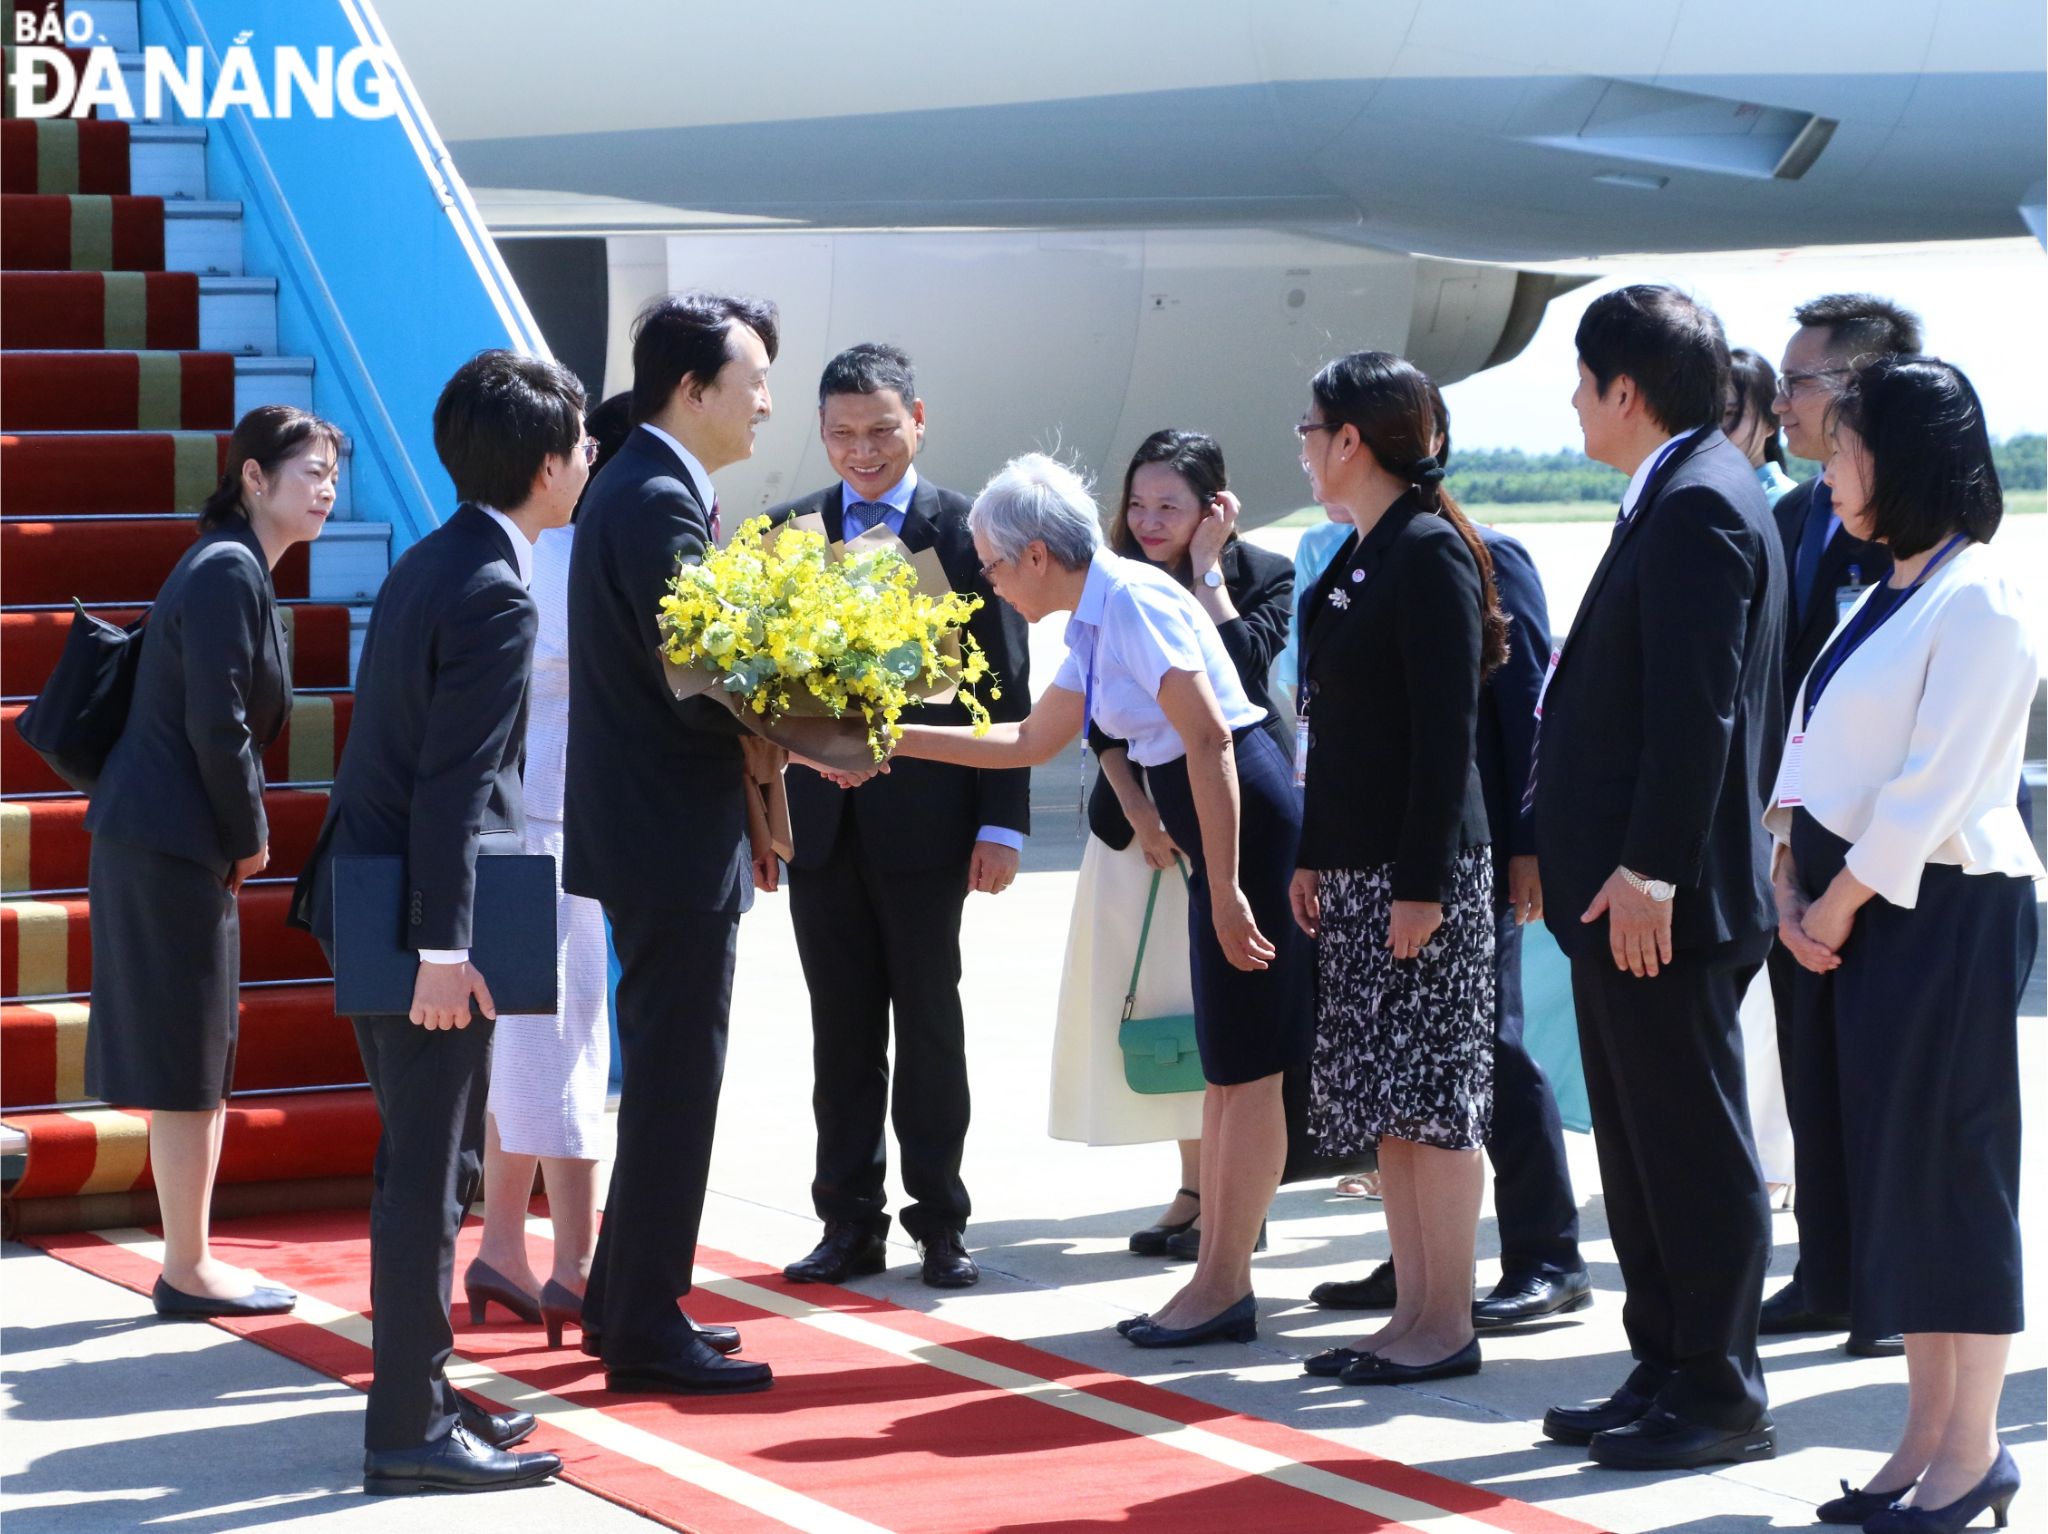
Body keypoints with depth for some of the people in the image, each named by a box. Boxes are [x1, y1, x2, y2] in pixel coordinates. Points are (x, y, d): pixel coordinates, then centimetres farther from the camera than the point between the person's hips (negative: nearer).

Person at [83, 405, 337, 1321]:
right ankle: (188, 1271, 4)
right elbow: (215, 725, -20)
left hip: (182, 846, 10)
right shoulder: (226, 572, -16)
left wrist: (240, 839, 10)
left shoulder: (240, 570, 15)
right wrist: (248, 839, -9)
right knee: (187, 1069, -3)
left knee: (201, 1064, 13)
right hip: (172, 844, -10)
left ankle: (190, 1261, 19)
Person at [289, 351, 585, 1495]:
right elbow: (454, 786, -21)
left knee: (429, 1164, 18)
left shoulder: (430, 563, 13)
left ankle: (419, 1392, 27)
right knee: (430, 1173, -3)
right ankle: (411, 1432, 2)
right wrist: (445, 949, -22)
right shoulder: (497, 595, -17)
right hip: (423, 919, -10)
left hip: (376, 897, 10)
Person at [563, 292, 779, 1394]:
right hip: (674, 839, -11)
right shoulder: (661, 502, -18)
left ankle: (623, 1304, 27)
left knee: (665, 1077, 18)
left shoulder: (636, 488, 14)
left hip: (654, 833, 11)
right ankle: (647, 1333, 4)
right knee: (674, 1082, -3)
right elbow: (695, 689, -24)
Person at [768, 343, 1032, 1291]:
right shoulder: (789, 532, 7)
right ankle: (850, 1223, 15)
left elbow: (1006, 689, -2)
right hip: (820, 820, 3)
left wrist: (1002, 823, -7)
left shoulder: (966, 531, -2)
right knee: (841, 1031, 8)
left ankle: (940, 1224, 13)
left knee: (929, 1026, 5)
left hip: (924, 820, -3)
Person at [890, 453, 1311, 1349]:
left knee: (1245, 1065, -4)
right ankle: (1217, 1278, 15)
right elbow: (1030, 742, 25)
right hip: (1217, 836, 10)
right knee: (1225, 1065, 11)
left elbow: (1208, 739, -21)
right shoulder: (1096, 622, 14)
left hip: (1247, 828, -10)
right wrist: (896, 739, 22)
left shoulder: (1133, 601, -15)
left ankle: (1224, 1287, 0)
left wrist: (1226, 888, -22)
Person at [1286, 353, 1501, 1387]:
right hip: (1355, 862, 9)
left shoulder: (1429, 554, -13)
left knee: (1429, 1093, -4)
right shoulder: (1358, 556, 14)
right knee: (1380, 1097, 10)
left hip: (1421, 864, -9)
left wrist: (1423, 881, -20)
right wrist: (1312, 859, 17)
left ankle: (1448, 1323, 1)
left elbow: (1447, 729, -17)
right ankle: (1413, 1310, 15)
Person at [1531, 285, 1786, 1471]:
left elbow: (1696, 708, -23)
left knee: (1694, 1149, -2)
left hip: (1665, 898, -11)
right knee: (1642, 1148, 15)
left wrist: (1649, 871, -24)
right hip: (1631, 892, 11)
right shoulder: (1684, 497, 15)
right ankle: (1665, 1373, 23)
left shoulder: (1700, 506, -16)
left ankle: (1721, 1396, 5)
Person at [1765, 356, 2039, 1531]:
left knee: (1945, 1171, -4)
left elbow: (1937, 783, -18)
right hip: (1854, 908, 9)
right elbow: (1815, 750, 14)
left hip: (1946, 913, -9)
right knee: (1881, 1170, 9)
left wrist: (1843, 901, -14)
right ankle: (1928, 1439, 16)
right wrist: (1793, 886, 4)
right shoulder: (1887, 597, 15)